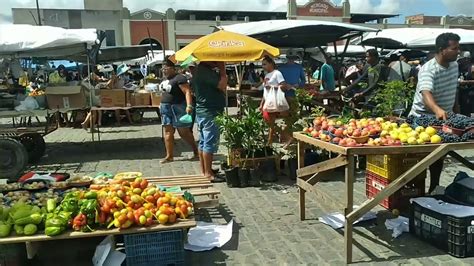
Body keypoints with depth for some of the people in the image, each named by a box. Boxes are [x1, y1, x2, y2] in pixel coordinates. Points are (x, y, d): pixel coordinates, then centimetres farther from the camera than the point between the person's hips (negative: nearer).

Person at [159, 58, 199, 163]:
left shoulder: (179, 78, -13)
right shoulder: (165, 80, 15)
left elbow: (187, 92, -22)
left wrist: (189, 105, -33)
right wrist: (161, 105, 25)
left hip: (178, 108, -8)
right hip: (165, 108, 8)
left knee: (183, 132, -3)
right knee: (168, 131, 5)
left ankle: (196, 150, 16)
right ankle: (169, 155, 9)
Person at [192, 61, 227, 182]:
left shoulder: (199, 70, 13)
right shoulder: (206, 71, -20)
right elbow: (222, 85, -22)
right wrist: (222, 69, -13)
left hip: (202, 110, 11)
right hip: (210, 112, -11)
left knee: (203, 142, 15)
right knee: (210, 143, -6)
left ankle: (204, 170, 23)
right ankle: (208, 173, -1)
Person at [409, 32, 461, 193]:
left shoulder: (455, 65, 2)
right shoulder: (428, 70, -24)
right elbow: (426, 93, -43)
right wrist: (437, 109, -61)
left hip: (444, 118, 7)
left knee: (439, 157, 14)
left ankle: (434, 189, 27)